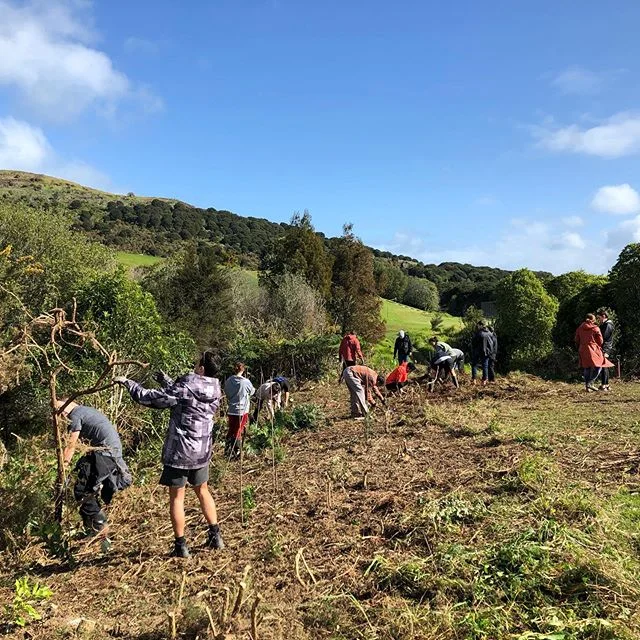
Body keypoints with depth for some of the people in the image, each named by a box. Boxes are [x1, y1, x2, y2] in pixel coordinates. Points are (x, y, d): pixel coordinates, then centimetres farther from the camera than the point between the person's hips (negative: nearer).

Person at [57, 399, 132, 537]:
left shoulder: (76, 414, -3)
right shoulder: (87, 410, 25)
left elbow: (71, 446, -2)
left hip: (105, 452, -10)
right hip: (115, 450, 10)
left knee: (82, 490, -5)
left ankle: (98, 526, 0)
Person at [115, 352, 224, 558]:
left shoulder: (185, 388, -19)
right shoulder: (215, 391, 0)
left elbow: (149, 398, -15)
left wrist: (127, 383, -2)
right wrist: (167, 381, 20)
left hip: (179, 451, -6)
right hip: (202, 451, 6)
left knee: (176, 497, 6)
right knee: (203, 491, 22)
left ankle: (180, 546, 12)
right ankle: (215, 536, 27)